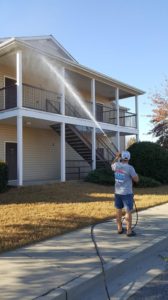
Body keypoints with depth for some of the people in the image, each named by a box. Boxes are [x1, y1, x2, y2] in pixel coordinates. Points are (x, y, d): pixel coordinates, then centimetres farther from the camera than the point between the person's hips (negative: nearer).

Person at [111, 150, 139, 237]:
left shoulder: (116, 165, -2)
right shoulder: (130, 168, -17)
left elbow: (112, 166, 24)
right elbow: (136, 180, -11)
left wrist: (116, 157, 33)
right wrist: (135, 173, 7)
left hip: (117, 192, 6)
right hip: (127, 193, -6)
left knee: (118, 210, 14)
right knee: (128, 212, 2)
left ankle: (120, 229, 26)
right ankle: (129, 231, 7)